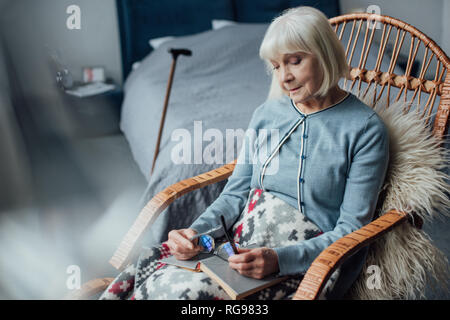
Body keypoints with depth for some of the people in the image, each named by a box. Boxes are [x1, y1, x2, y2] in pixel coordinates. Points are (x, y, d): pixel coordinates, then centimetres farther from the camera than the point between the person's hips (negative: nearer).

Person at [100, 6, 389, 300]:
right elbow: (236, 193, 11)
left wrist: (279, 259, -24)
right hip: (241, 249, 5)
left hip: (303, 265, -4)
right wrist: (197, 231, -9)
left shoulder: (366, 129, -7)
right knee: (144, 273, -21)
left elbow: (351, 231, -10)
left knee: (179, 291, -27)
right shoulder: (266, 113, 9)